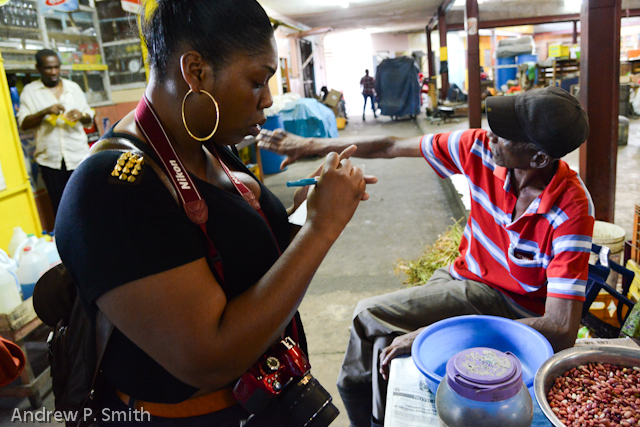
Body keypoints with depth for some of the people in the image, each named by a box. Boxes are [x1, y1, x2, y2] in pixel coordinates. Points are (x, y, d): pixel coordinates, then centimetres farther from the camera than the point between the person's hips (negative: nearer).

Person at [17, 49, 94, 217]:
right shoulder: (29, 91, 6)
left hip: (78, 155, 1)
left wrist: (81, 115, -11)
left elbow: (90, 117, 12)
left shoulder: (73, 87, 11)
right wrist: (45, 112, -18)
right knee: (59, 206, 3)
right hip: (50, 159, 0)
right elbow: (23, 123, -2)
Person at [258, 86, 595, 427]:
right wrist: (313, 145, 3)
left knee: (371, 317, -20)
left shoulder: (572, 210, -28)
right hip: (466, 278, 5)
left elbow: (561, 331, -32)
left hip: (514, 306, -5)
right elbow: (392, 147, -4)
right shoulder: (480, 148, -13)